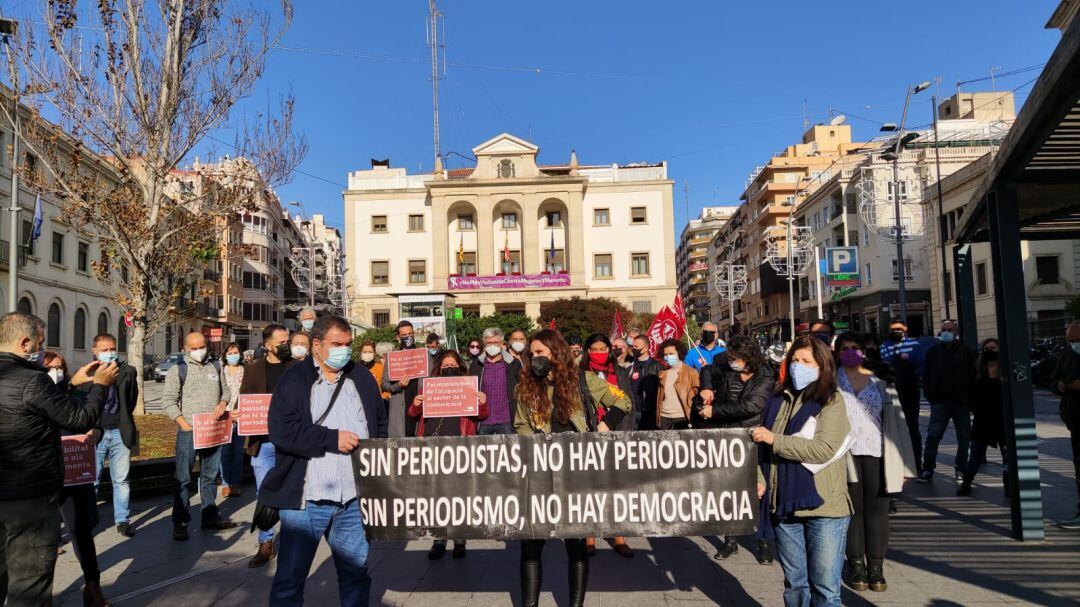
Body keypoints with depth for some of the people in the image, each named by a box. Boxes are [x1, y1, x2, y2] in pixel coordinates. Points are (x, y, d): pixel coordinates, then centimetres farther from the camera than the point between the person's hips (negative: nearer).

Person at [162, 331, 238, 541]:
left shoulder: (215, 367, 12)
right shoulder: (178, 370, -2)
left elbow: (225, 390, 20)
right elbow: (169, 401, -6)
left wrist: (223, 402, -3)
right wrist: (184, 424, -13)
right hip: (189, 430, -5)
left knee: (210, 475, 13)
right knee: (183, 477, -1)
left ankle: (210, 516, 23)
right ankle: (180, 522, 7)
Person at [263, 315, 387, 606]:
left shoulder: (363, 378, 10)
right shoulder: (294, 380, -3)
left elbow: (380, 425, 17)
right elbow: (282, 431, -14)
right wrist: (332, 438, -15)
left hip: (355, 498, 4)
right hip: (305, 498, -3)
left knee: (356, 572, 16)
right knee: (290, 577, 6)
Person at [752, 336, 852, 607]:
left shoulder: (832, 401, -5)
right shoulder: (778, 402, 10)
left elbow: (824, 449, -17)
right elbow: (763, 447, 13)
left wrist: (775, 439, -16)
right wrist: (760, 479, -4)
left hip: (823, 505, -4)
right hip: (784, 504, 5)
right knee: (794, 584, 16)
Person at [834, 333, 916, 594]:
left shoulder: (879, 382, 10)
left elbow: (895, 419, 7)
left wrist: (902, 463, 3)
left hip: (875, 453, 1)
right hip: (845, 453, -1)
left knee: (877, 509, 3)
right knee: (853, 509, 3)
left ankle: (876, 567, 13)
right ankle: (856, 566, 13)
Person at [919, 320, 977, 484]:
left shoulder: (967, 352, 1)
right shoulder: (933, 352, 6)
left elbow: (973, 377, 1)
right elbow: (926, 376, 8)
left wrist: (969, 398, -6)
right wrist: (931, 396, 0)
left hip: (961, 403, 0)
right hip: (940, 402, 0)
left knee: (964, 439, 8)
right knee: (932, 436, -6)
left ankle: (961, 470, 22)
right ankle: (927, 470, -2)